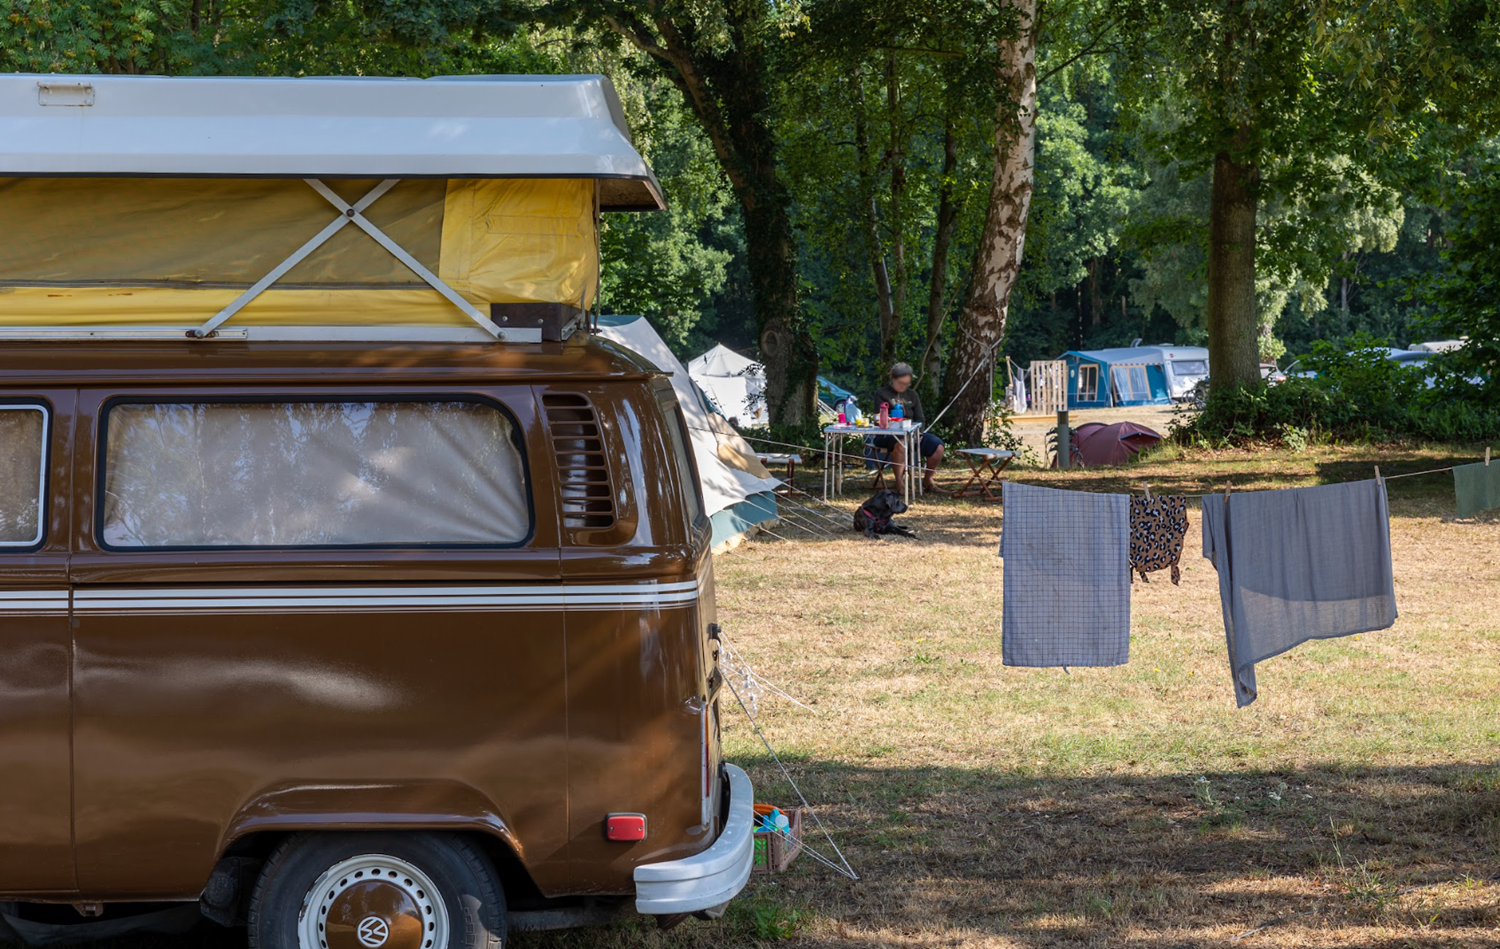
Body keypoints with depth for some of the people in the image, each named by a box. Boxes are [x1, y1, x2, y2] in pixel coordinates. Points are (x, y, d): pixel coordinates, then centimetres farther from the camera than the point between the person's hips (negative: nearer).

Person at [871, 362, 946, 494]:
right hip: (887, 435, -5)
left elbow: (920, 419, 15)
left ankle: (927, 481, 2)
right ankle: (899, 483, -36)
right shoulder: (881, 394, 3)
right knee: (901, 442, -41)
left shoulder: (912, 395, 19)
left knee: (937, 445, -16)